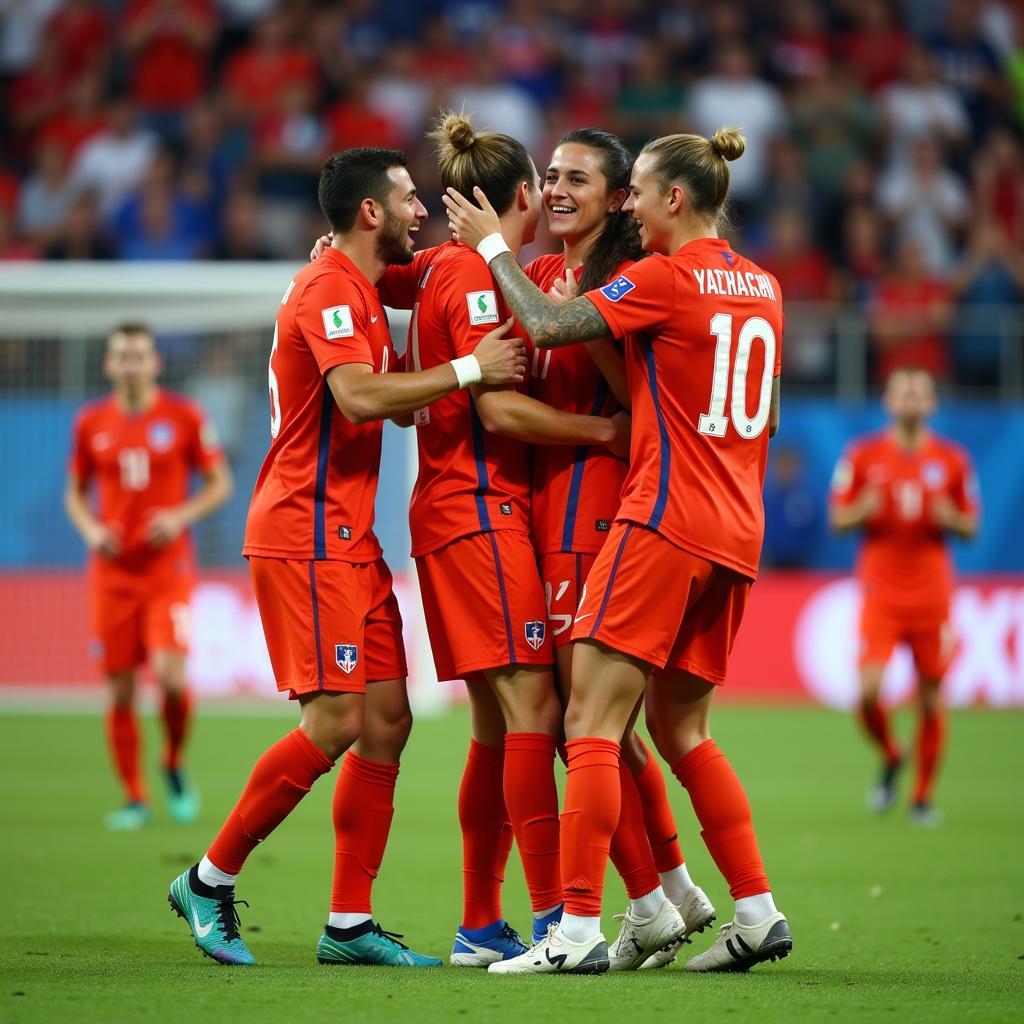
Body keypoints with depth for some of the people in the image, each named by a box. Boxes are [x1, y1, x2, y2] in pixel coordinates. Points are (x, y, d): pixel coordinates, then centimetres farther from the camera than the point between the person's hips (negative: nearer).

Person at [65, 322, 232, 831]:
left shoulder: (184, 416, -1)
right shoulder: (91, 423, 6)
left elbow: (220, 483, 4)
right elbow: (75, 493, 15)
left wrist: (181, 516, -13)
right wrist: (90, 529, -5)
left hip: (169, 569, -2)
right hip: (113, 573, 2)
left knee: (170, 674, -19)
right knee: (120, 690, 0)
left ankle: (175, 764, 10)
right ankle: (134, 799, 12)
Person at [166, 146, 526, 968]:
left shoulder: (360, 291, 20)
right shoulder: (329, 288, -12)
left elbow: (400, 401, 27)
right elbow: (359, 396, -27)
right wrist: (467, 370, -22)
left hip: (351, 540, 10)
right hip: (307, 536, -10)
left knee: (387, 720, 4)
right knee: (334, 723, -13)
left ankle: (349, 923, 7)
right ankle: (211, 881, 0)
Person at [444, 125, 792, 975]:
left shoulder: (666, 278, -9)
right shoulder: (760, 285, 14)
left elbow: (547, 326, -9)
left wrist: (494, 245, 5)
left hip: (665, 521, -8)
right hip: (736, 532, 8)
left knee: (591, 720, -8)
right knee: (681, 728, 16)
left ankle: (579, 928, -15)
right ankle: (758, 912, 11)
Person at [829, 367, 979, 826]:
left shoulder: (953, 460, 4)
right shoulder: (862, 456, 2)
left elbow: (970, 526, 11)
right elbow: (838, 518, 6)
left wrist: (950, 519, -12)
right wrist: (865, 510, -15)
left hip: (932, 594, 1)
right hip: (881, 593, -1)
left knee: (931, 699, 1)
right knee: (868, 691, -15)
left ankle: (923, 796, 14)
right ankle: (890, 757, 16)